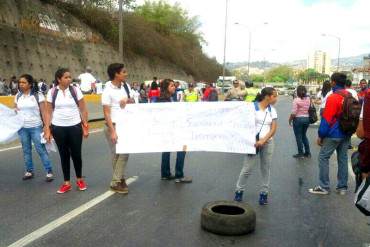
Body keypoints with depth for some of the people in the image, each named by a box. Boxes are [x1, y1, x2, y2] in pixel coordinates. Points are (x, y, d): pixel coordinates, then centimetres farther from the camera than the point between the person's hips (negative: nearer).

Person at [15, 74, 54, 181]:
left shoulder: (38, 95, -7)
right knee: (26, 150, 13)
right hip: (22, 128, 4)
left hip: (36, 127, -4)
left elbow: (43, 112, -7)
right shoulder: (18, 96, 6)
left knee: (41, 149, -1)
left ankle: (49, 171, 7)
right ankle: (29, 171, 25)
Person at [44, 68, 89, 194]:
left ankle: (79, 180, 26)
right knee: (64, 155, 10)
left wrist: (85, 127, -1)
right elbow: (49, 112, 2)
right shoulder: (52, 92, -2)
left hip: (75, 127, 0)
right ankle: (67, 183, 20)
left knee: (76, 154, 7)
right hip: (58, 128, 1)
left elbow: (83, 110, 1)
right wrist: (47, 130, -2)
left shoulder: (75, 90, -3)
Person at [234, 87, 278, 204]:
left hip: (268, 142, 4)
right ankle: (239, 190, 15)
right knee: (247, 168, 0)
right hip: (253, 142, -4)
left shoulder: (272, 110, 4)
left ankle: (264, 193, 19)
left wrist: (263, 140, -13)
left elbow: (273, 129, -1)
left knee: (266, 169, 8)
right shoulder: (252, 107, -8)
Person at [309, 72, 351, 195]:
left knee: (323, 158, 3)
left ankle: (324, 187, 6)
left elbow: (326, 119, -17)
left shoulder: (333, 98, -18)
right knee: (343, 158, 12)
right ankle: (342, 187, 19)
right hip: (347, 134, 7)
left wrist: (320, 135, -10)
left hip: (334, 134, -7)